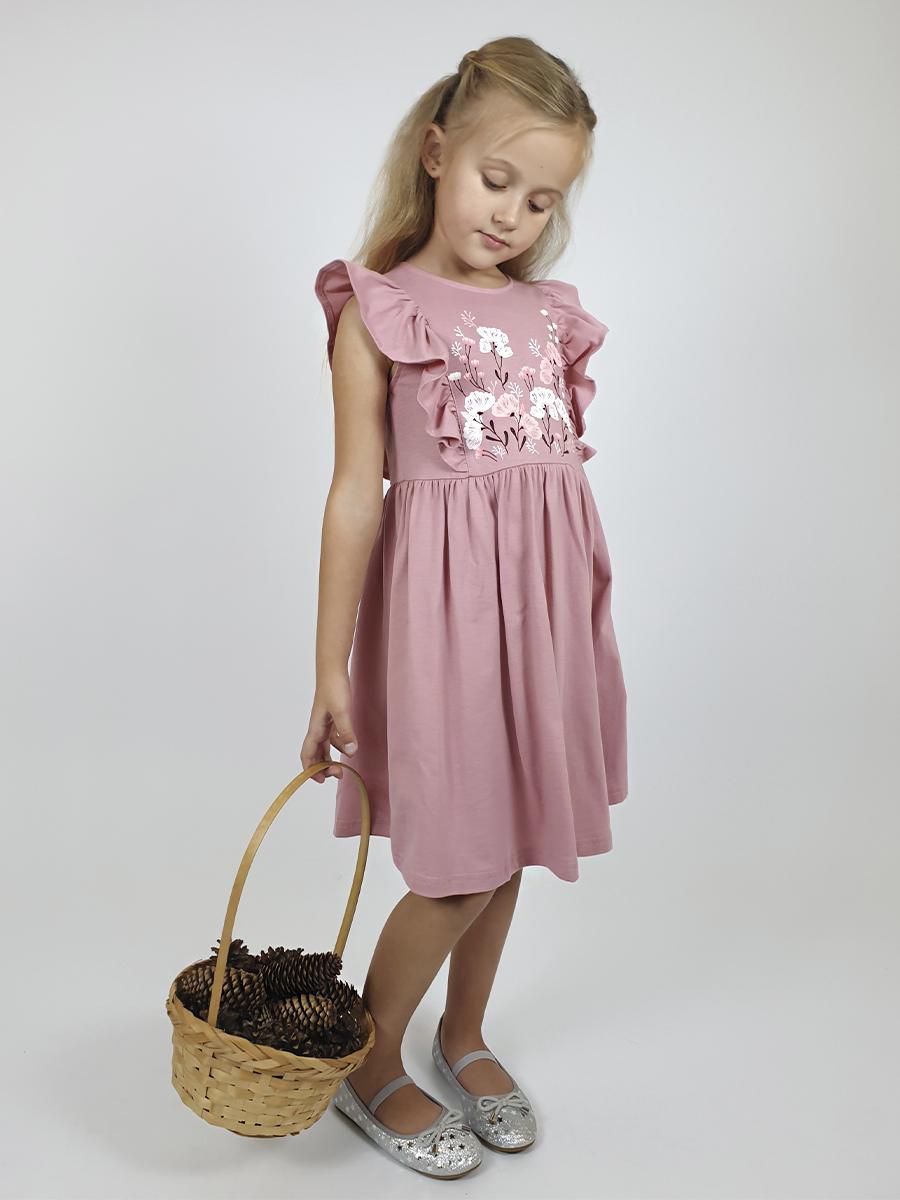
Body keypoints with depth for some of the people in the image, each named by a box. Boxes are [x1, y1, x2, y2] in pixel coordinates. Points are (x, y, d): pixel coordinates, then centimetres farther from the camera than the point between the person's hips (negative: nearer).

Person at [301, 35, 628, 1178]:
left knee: (510, 839, 14)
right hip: (443, 601, -5)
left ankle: (464, 1036, 38)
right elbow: (357, 494, -7)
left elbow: (562, 466, 14)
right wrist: (331, 673, -8)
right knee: (463, 864, 0)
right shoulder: (378, 310, -3)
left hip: (548, 598, 5)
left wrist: (582, 641, 14)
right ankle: (369, 1065, 24)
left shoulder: (551, 313, 12)